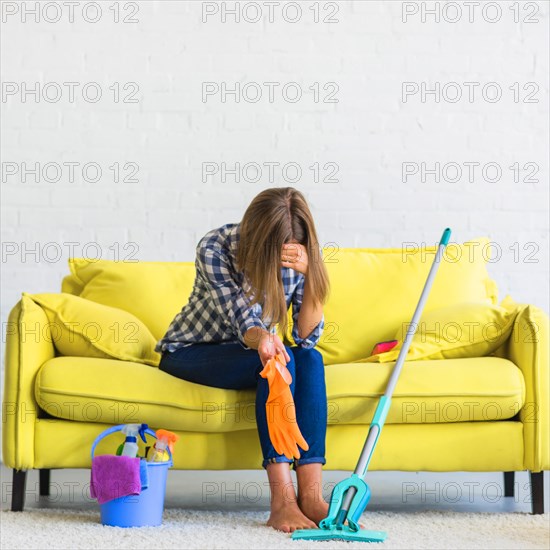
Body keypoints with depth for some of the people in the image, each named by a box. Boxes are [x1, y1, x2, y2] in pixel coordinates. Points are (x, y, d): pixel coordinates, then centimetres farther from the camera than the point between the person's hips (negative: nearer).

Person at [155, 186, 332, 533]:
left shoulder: (300, 258, -14)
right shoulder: (215, 247, -25)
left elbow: (307, 335, -19)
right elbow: (242, 320, -31)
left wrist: (310, 274, -33)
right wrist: (262, 338, -55)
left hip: (253, 352, 4)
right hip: (189, 352, -4)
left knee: (309, 359, -28)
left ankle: (311, 495, -34)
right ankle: (282, 501, -37)